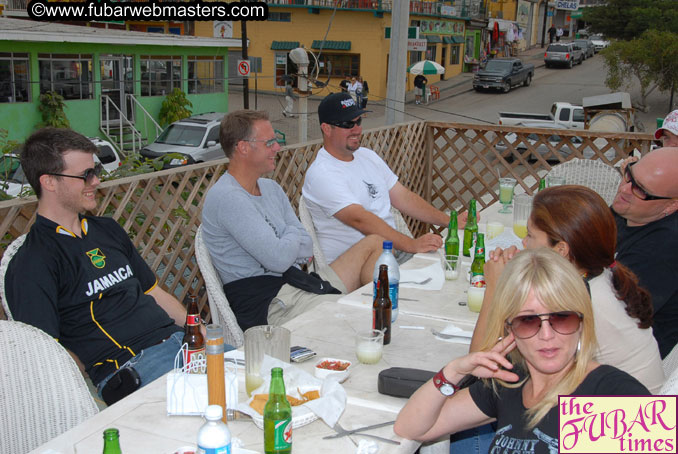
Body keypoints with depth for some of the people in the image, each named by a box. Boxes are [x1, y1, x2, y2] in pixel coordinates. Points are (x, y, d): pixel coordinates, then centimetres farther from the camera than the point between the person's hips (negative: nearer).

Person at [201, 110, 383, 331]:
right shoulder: (225, 197, -16)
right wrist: (292, 234, 0)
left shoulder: (271, 188, 14)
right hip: (266, 303, -9)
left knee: (374, 242, 6)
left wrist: (284, 246, -11)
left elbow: (307, 248, 10)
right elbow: (279, 259, -21)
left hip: (297, 284, 9)